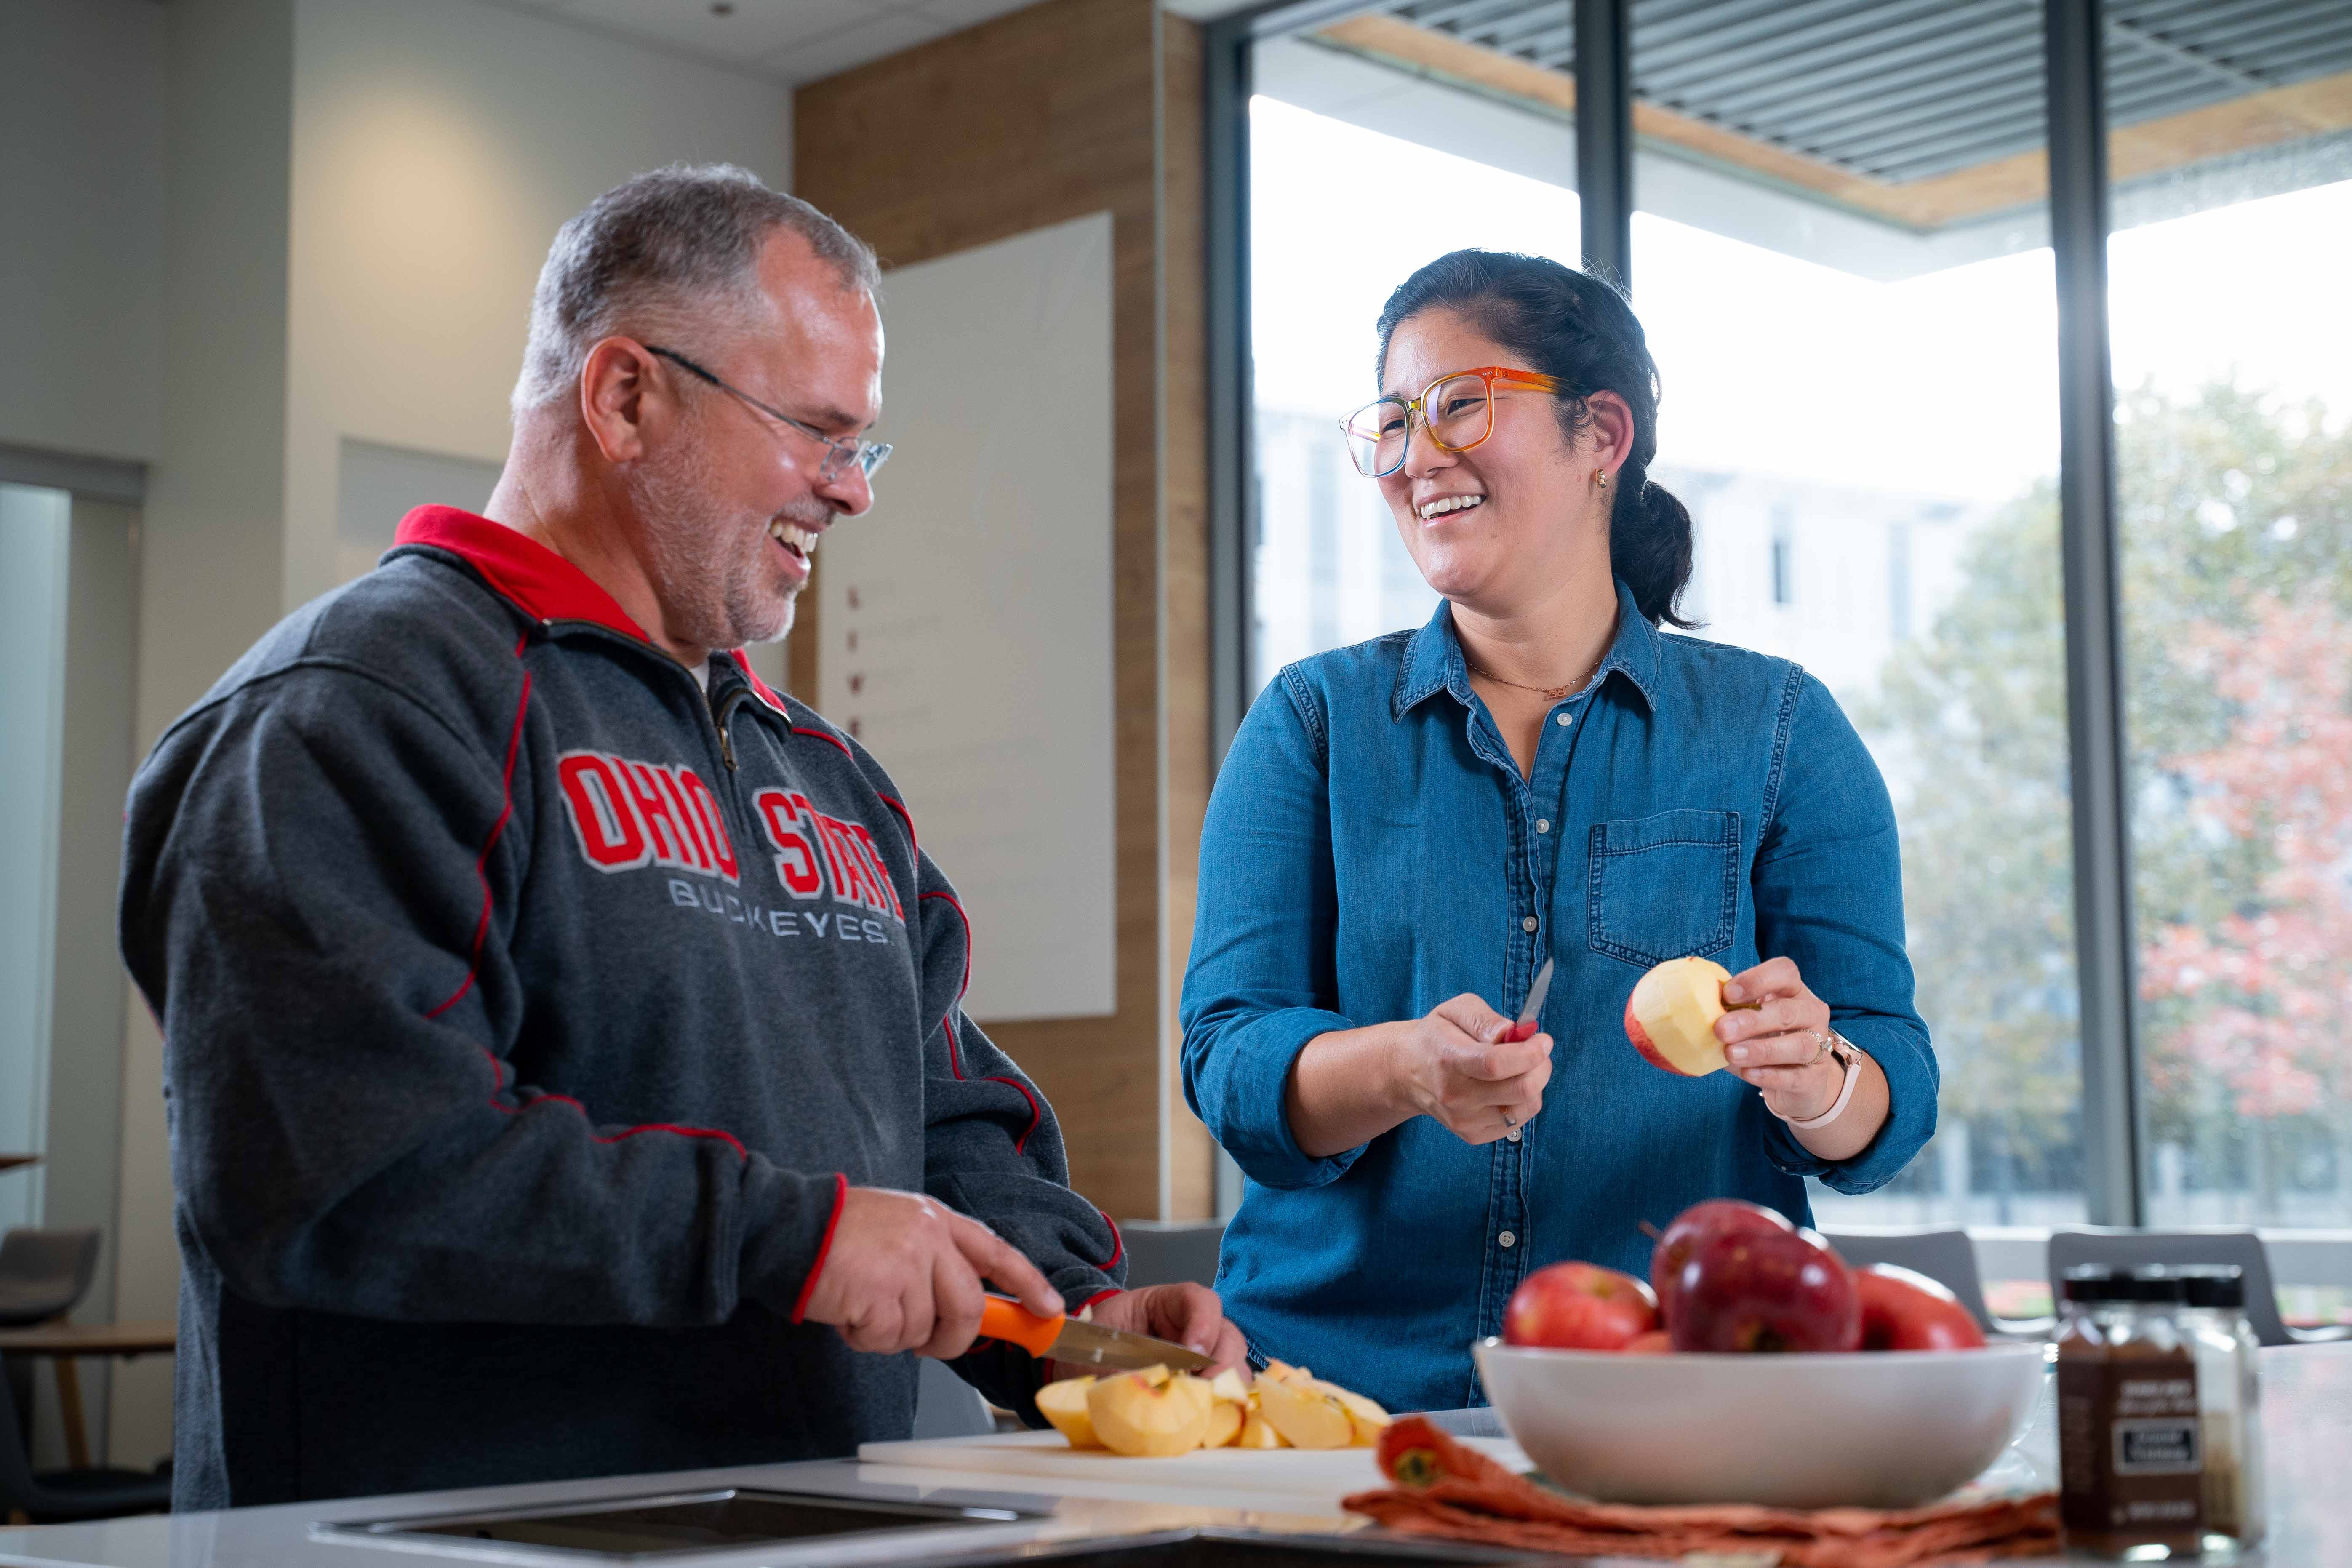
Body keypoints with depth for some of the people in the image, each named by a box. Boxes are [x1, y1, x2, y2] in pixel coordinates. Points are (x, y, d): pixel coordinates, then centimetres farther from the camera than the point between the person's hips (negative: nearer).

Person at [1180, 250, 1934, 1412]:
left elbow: (1895, 1097, 5)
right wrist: (1409, 1068, -20)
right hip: (1341, 1356, 0)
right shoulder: (1312, 724, 10)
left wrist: (1811, 1083, -18)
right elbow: (1229, 1058, 0)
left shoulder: (1779, 730, 9)